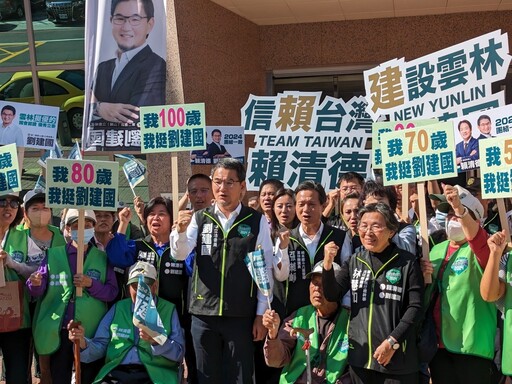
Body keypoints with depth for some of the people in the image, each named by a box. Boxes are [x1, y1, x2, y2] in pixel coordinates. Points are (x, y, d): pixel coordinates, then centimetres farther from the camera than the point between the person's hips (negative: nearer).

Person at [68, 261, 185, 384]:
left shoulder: (169, 310, 10)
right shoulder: (118, 308, 17)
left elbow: (179, 353, 2)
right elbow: (99, 347, 13)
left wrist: (156, 341, -15)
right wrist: (83, 343, -8)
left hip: (154, 374, -2)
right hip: (117, 372, 2)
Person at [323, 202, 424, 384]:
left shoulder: (407, 262, -4)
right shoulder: (354, 261, 8)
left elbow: (415, 307, -7)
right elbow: (332, 295, 3)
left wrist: (392, 341, -13)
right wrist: (327, 265, -12)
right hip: (359, 355, 4)